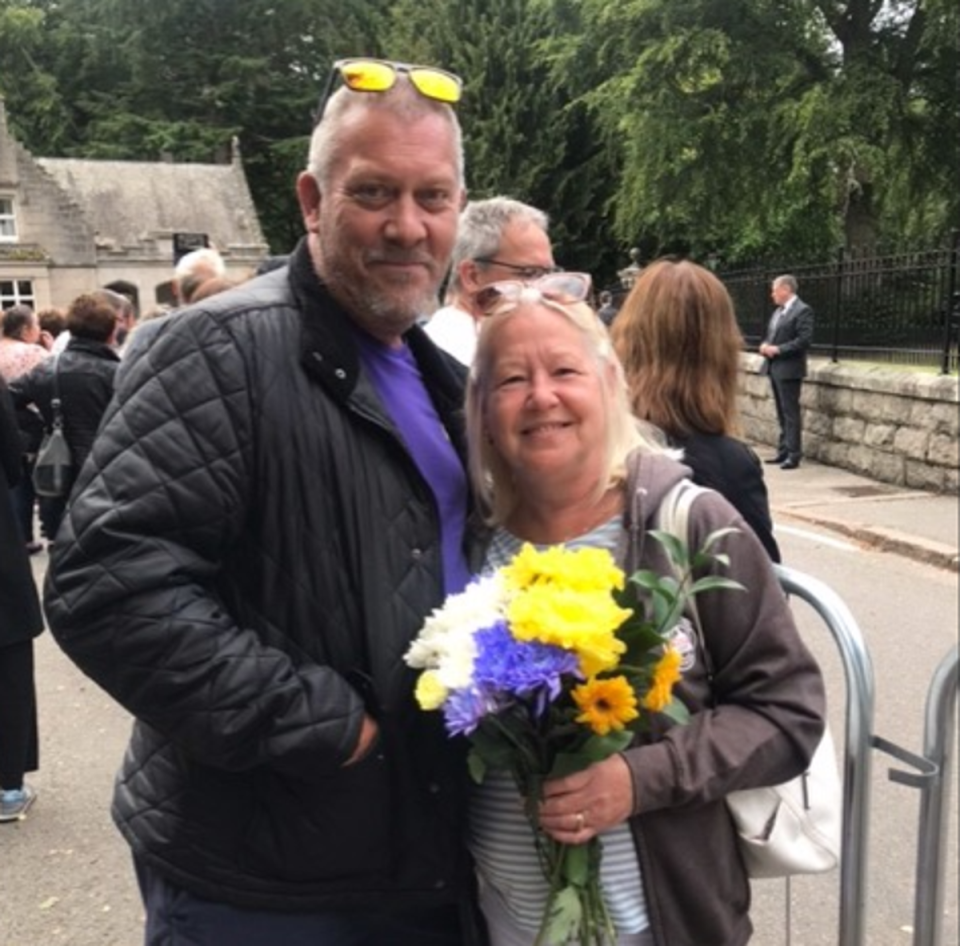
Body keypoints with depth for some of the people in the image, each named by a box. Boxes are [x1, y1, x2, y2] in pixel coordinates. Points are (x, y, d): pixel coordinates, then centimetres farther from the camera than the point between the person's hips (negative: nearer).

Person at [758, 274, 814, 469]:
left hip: (789, 369, -9)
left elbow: (804, 340, -19)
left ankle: (794, 455, -2)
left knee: (791, 413, -6)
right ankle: (783, 451, 21)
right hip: (774, 367, 9)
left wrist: (777, 349, -19)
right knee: (781, 414, 14)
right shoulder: (778, 311, 17)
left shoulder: (802, 310, -11)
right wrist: (765, 345, 2)